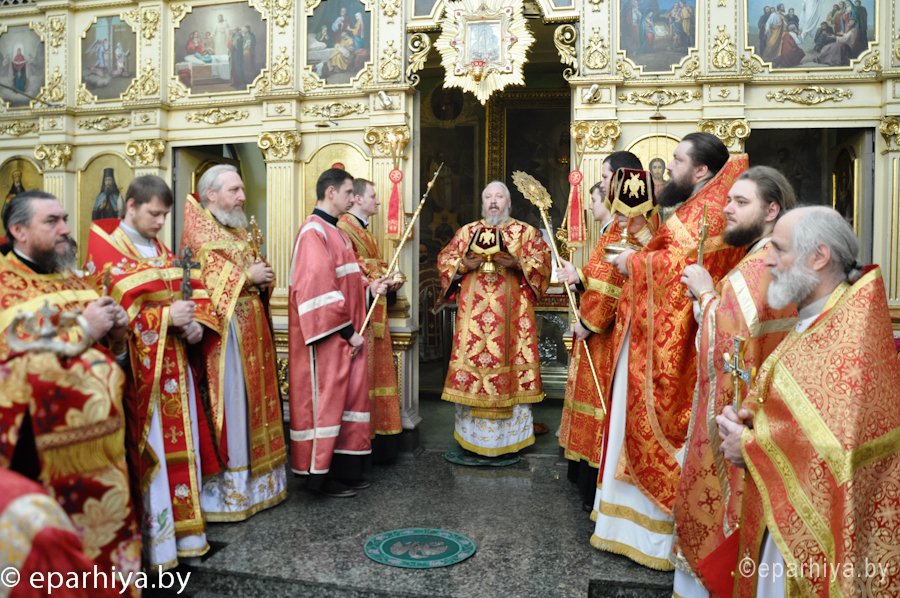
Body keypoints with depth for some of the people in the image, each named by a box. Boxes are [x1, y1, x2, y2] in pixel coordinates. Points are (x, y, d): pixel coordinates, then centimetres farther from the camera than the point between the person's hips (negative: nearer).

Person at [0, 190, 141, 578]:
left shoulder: (71, 279, 13)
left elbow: (104, 344, 21)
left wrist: (116, 329, -1)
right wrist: (81, 330, -18)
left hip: (100, 426, 7)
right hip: (47, 432, -6)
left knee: (103, 517, 12)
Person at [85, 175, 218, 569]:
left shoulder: (161, 250, 15)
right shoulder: (104, 251, -7)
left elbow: (193, 288, 13)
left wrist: (196, 321, -6)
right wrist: (166, 317, -19)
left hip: (173, 363, 7)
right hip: (137, 367, -7)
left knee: (179, 442, 11)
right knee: (148, 448, -1)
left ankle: (182, 528, 23)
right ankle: (152, 538, 11)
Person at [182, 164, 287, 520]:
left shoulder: (239, 228, 18)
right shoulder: (197, 228, -6)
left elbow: (257, 267, 20)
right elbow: (203, 274, -19)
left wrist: (262, 275, -3)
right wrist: (246, 275, -13)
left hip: (252, 326, 8)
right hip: (223, 328, -8)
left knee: (253, 399, 12)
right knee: (229, 404, -6)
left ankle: (254, 477, 23)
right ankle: (224, 489, 5)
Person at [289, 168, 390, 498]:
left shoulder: (335, 232, 16)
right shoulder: (314, 231, -15)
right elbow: (318, 288, -22)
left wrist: (369, 286, 4)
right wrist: (347, 331, -19)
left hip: (345, 334, 10)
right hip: (326, 336, -10)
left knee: (350, 396, 13)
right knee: (325, 399, -1)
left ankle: (346, 470, 23)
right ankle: (321, 474, 11)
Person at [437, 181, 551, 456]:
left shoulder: (525, 231, 10)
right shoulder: (467, 231, 15)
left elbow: (543, 259, 0)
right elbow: (444, 258, 10)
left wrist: (517, 263, -16)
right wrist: (464, 264, -9)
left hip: (511, 312, -1)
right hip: (474, 312, 2)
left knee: (510, 360, -3)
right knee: (471, 358, -1)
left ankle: (510, 433, 7)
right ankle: (472, 432, 9)